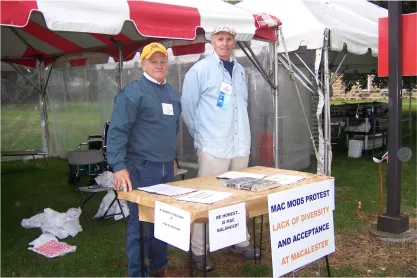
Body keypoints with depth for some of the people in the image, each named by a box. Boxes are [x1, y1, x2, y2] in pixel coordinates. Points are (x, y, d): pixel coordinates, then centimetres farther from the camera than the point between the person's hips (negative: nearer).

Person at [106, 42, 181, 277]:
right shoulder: (133, 92, -10)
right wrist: (119, 166, -24)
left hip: (167, 169, 7)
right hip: (142, 169, -7)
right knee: (141, 223, 0)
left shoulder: (172, 93, 14)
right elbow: (118, 130, -17)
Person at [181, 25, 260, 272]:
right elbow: (187, 107, -3)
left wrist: (242, 131, 15)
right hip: (213, 147, -6)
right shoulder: (200, 70, -5)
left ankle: (240, 241, 30)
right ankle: (199, 250, 11)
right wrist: (201, 136, 0)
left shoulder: (240, 70, 13)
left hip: (241, 144, 6)